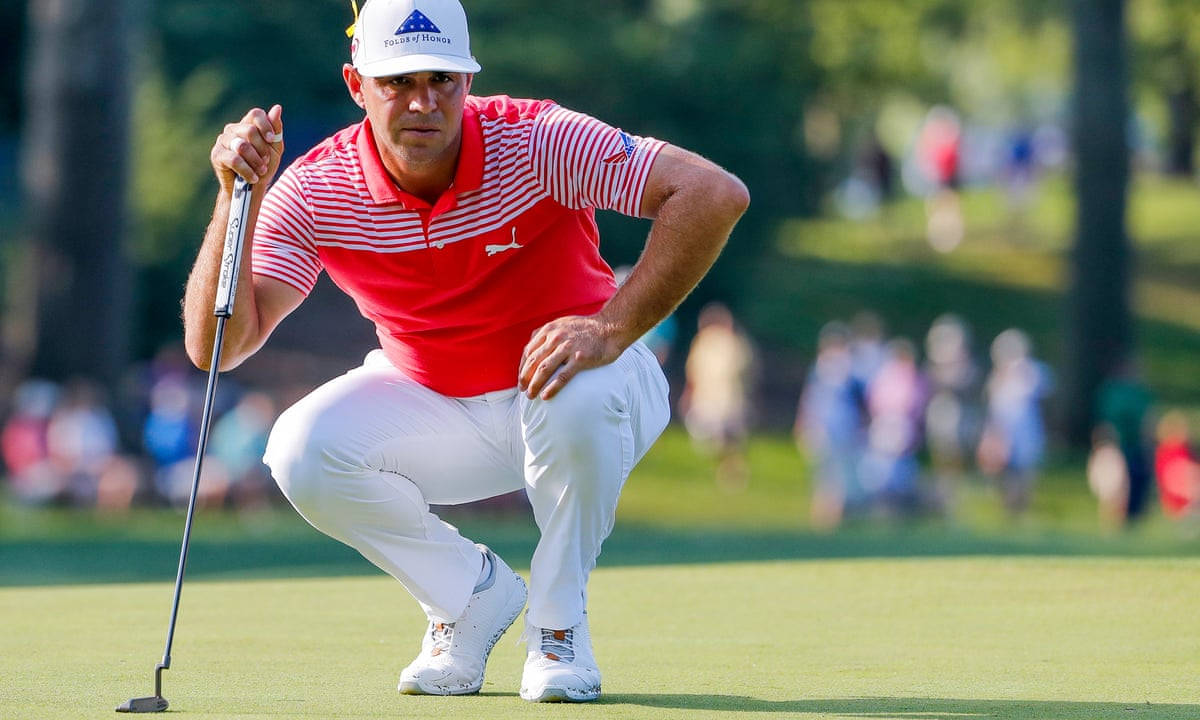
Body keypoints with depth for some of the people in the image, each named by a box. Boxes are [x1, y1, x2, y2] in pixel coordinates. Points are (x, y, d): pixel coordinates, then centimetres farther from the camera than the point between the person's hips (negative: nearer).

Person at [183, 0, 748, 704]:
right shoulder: (313, 191, -17)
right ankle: (473, 593, 3)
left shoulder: (535, 141, -25)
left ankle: (559, 620, -11)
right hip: (430, 407, 3)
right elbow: (217, 346, -22)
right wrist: (238, 197, -34)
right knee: (303, 451, -24)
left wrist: (612, 329, -40)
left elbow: (716, 193, -33)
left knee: (579, 392, -38)